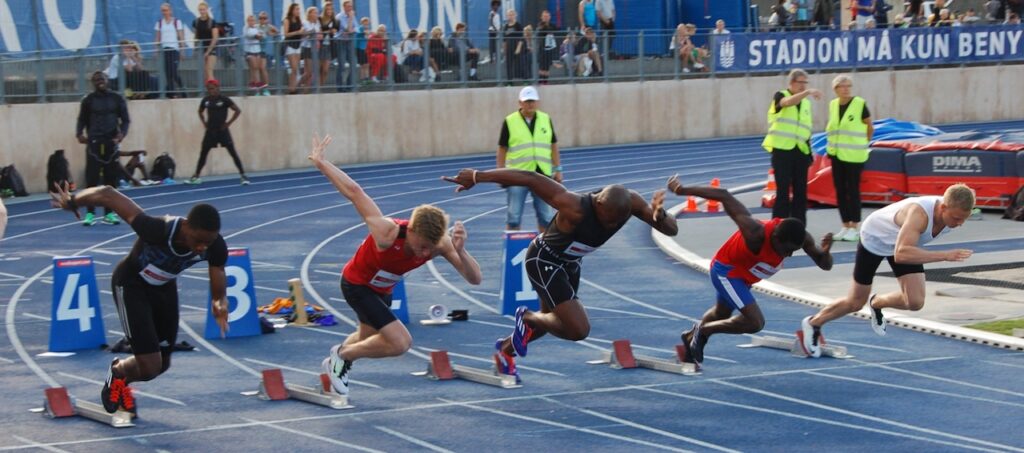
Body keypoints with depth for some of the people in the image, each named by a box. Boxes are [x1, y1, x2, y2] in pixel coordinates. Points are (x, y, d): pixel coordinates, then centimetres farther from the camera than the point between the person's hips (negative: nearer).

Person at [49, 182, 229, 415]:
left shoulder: (215, 247, -27)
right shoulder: (158, 230, -41)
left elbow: (218, 288, -12)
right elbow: (108, 195, -33)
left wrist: (220, 303, -37)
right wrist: (72, 201, -16)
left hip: (165, 288, 5)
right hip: (132, 285, -5)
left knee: (162, 365, 14)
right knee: (150, 366, -13)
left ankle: (121, 379, 47)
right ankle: (117, 372, 23)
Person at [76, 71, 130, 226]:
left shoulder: (117, 99, 7)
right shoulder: (88, 100, 5)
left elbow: (125, 119, 7)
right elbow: (82, 120, 7)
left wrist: (122, 133, -13)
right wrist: (79, 133, -13)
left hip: (111, 143, 1)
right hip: (94, 143, -1)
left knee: (111, 179, 3)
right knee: (92, 178, -7)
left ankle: (109, 213, 10)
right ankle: (90, 213, -3)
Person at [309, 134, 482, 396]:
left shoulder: (440, 243, -29)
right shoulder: (387, 233, -42)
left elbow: (475, 279, -33)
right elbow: (354, 192, -35)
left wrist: (461, 252, -52)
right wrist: (320, 162, -27)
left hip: (382, 288, 6)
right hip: (356, 284, -6)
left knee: (368, 338, 29)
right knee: (400, 342, -20)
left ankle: (337, 363, 60)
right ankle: (341, 357, 3)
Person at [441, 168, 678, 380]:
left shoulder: (630, 202, -22)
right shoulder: (575, 208, -39)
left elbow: (672, 230, -18)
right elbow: (528, 178, -36)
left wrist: (659, 216, -42)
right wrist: (477, 176, -33)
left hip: (569, 263, 7)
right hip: (543, 262, -7)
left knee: (553, 321, 26)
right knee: (579, 330, -17)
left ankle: (506, 348, 53)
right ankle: (528, 318, 11)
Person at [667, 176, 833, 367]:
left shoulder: (801, 237, -25)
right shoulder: (756, 233, -42)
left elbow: (825, 265, -16)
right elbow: (724, 196, -37)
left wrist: (825, 253, -41)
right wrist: (682, 190, -32)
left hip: (744, 276, 7)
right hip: (725, 271, -7)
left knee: (722, 313, 30)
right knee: (755, 322, -19)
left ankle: (692, 337, 59)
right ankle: (703, 330, 2)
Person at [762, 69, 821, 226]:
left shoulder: (806, 102, 17)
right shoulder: (780, 96, -1)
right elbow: (788, 102, -26)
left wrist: (809, 151, 14)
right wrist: (808, 92, -40)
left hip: (801, 151, 5)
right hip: (782, 149, -5)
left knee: (800, 191, 5)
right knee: (783, 190, -7)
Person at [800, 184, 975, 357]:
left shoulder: (954, 212, -24)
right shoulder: (920, 213, -46)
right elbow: (901, 254, -59)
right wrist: (945, 255, -64)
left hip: (905, 240, 5)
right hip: (874, 238, -5)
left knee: (915, 302, -10)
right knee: (855, 303, 9)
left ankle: (876, 303, 22)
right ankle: (814, 323, 37)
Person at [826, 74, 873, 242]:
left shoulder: (860, 104, -9)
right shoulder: (833, 105, 5)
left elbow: (870, 128, 1)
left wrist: (862, 144, 9)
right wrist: (834, 144, 14)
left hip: (854, 155, -5)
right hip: (837, 154, 5)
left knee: (853, 190, -3)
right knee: (840, 190, 6)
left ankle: (854, 228, 3)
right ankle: (845, 226, 15)